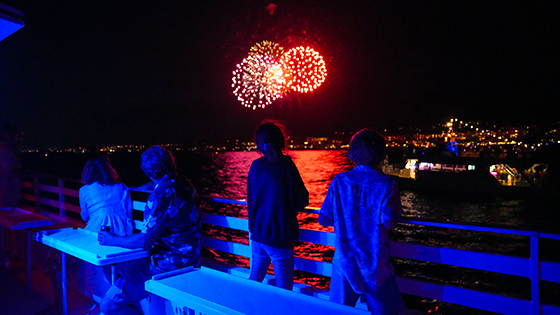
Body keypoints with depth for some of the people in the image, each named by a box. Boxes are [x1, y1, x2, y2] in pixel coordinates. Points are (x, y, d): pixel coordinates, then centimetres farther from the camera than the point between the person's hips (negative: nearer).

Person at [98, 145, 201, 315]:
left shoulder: (163, 193, -21)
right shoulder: (182, 184, 6)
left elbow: (144, 241, -19)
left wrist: (113, 240, -5)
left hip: (169, 267, -10)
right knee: (118, 268, 21)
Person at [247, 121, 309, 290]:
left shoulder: (255, 165, 0)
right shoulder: (285, 165, -15)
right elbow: (302, 201, -12)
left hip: (257, 234, 6)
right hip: (280, 237, -6)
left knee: (253, 282, 21)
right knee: (284, 290, 4)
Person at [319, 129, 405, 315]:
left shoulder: (339, 181, -2)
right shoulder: (386, 184, -9)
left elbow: (324, 219, 0)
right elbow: (388, 220, -19)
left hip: (344, 262, 3)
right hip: (375, 265, -2)